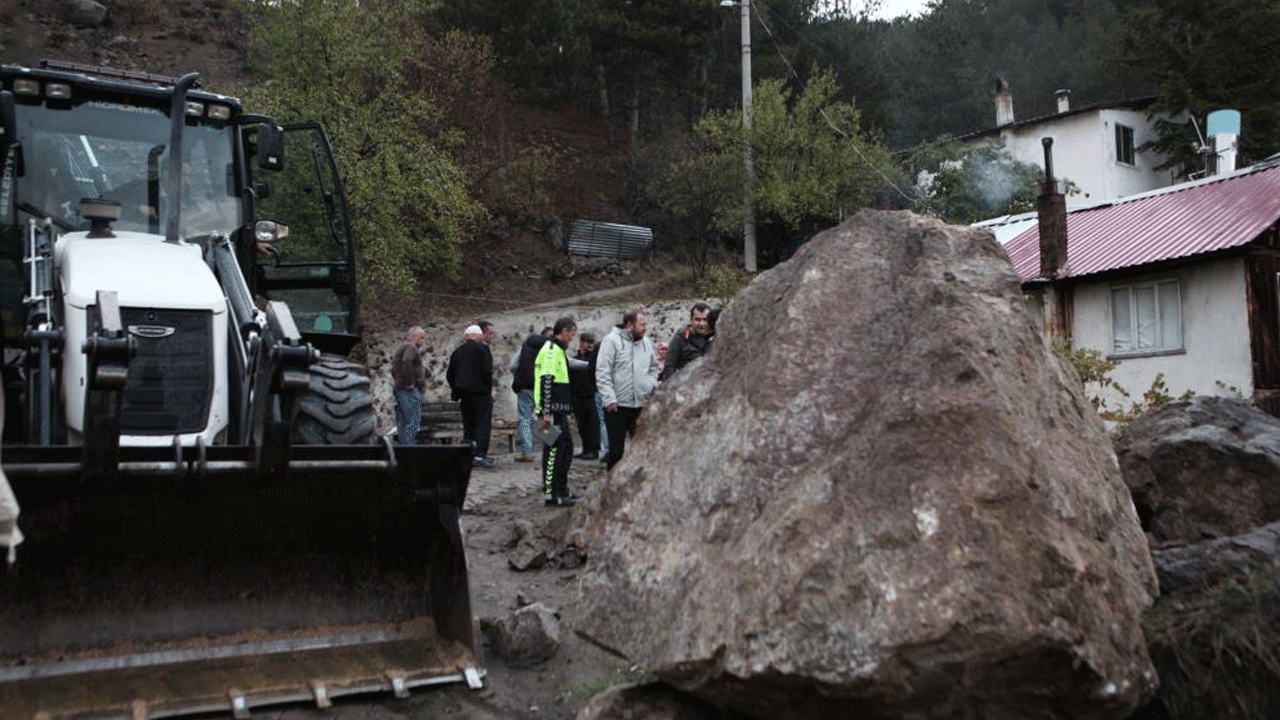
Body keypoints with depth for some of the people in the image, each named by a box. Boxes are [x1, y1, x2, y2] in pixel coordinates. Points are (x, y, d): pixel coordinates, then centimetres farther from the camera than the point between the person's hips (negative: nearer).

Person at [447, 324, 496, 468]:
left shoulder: (458, 351, 13)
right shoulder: (482, 348, -5)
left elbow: (449, 374, 13)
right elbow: (487, 371, -13)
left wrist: (456, 390, 17)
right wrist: (489, 389, -6)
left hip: (464, 395, 6)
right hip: (480, 392, -6)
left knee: (468, 425, 12)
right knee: (483, 424, -5)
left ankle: (468, 456, 13)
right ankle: (479, 455, -14)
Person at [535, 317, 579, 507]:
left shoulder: (557, 350, 20)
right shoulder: (551, 350, -14)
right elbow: (546, 382, -22)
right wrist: (547, 413, -27)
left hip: (559, 411, 11)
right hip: (552, 412, -11)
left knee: (566, 448, 15)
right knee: (554, 450, -8)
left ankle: (561, 491, 23)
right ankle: (550, 494, -5)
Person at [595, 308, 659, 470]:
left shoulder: (647, 342, 11)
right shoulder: (612, 340, -7)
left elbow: (653, 369, 23)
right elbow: (602, 373, -11)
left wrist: (651, 387, 4)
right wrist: (610, 399, -16)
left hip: (641, 404, 5)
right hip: (617, 407, -5)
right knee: (616, 449, 3)